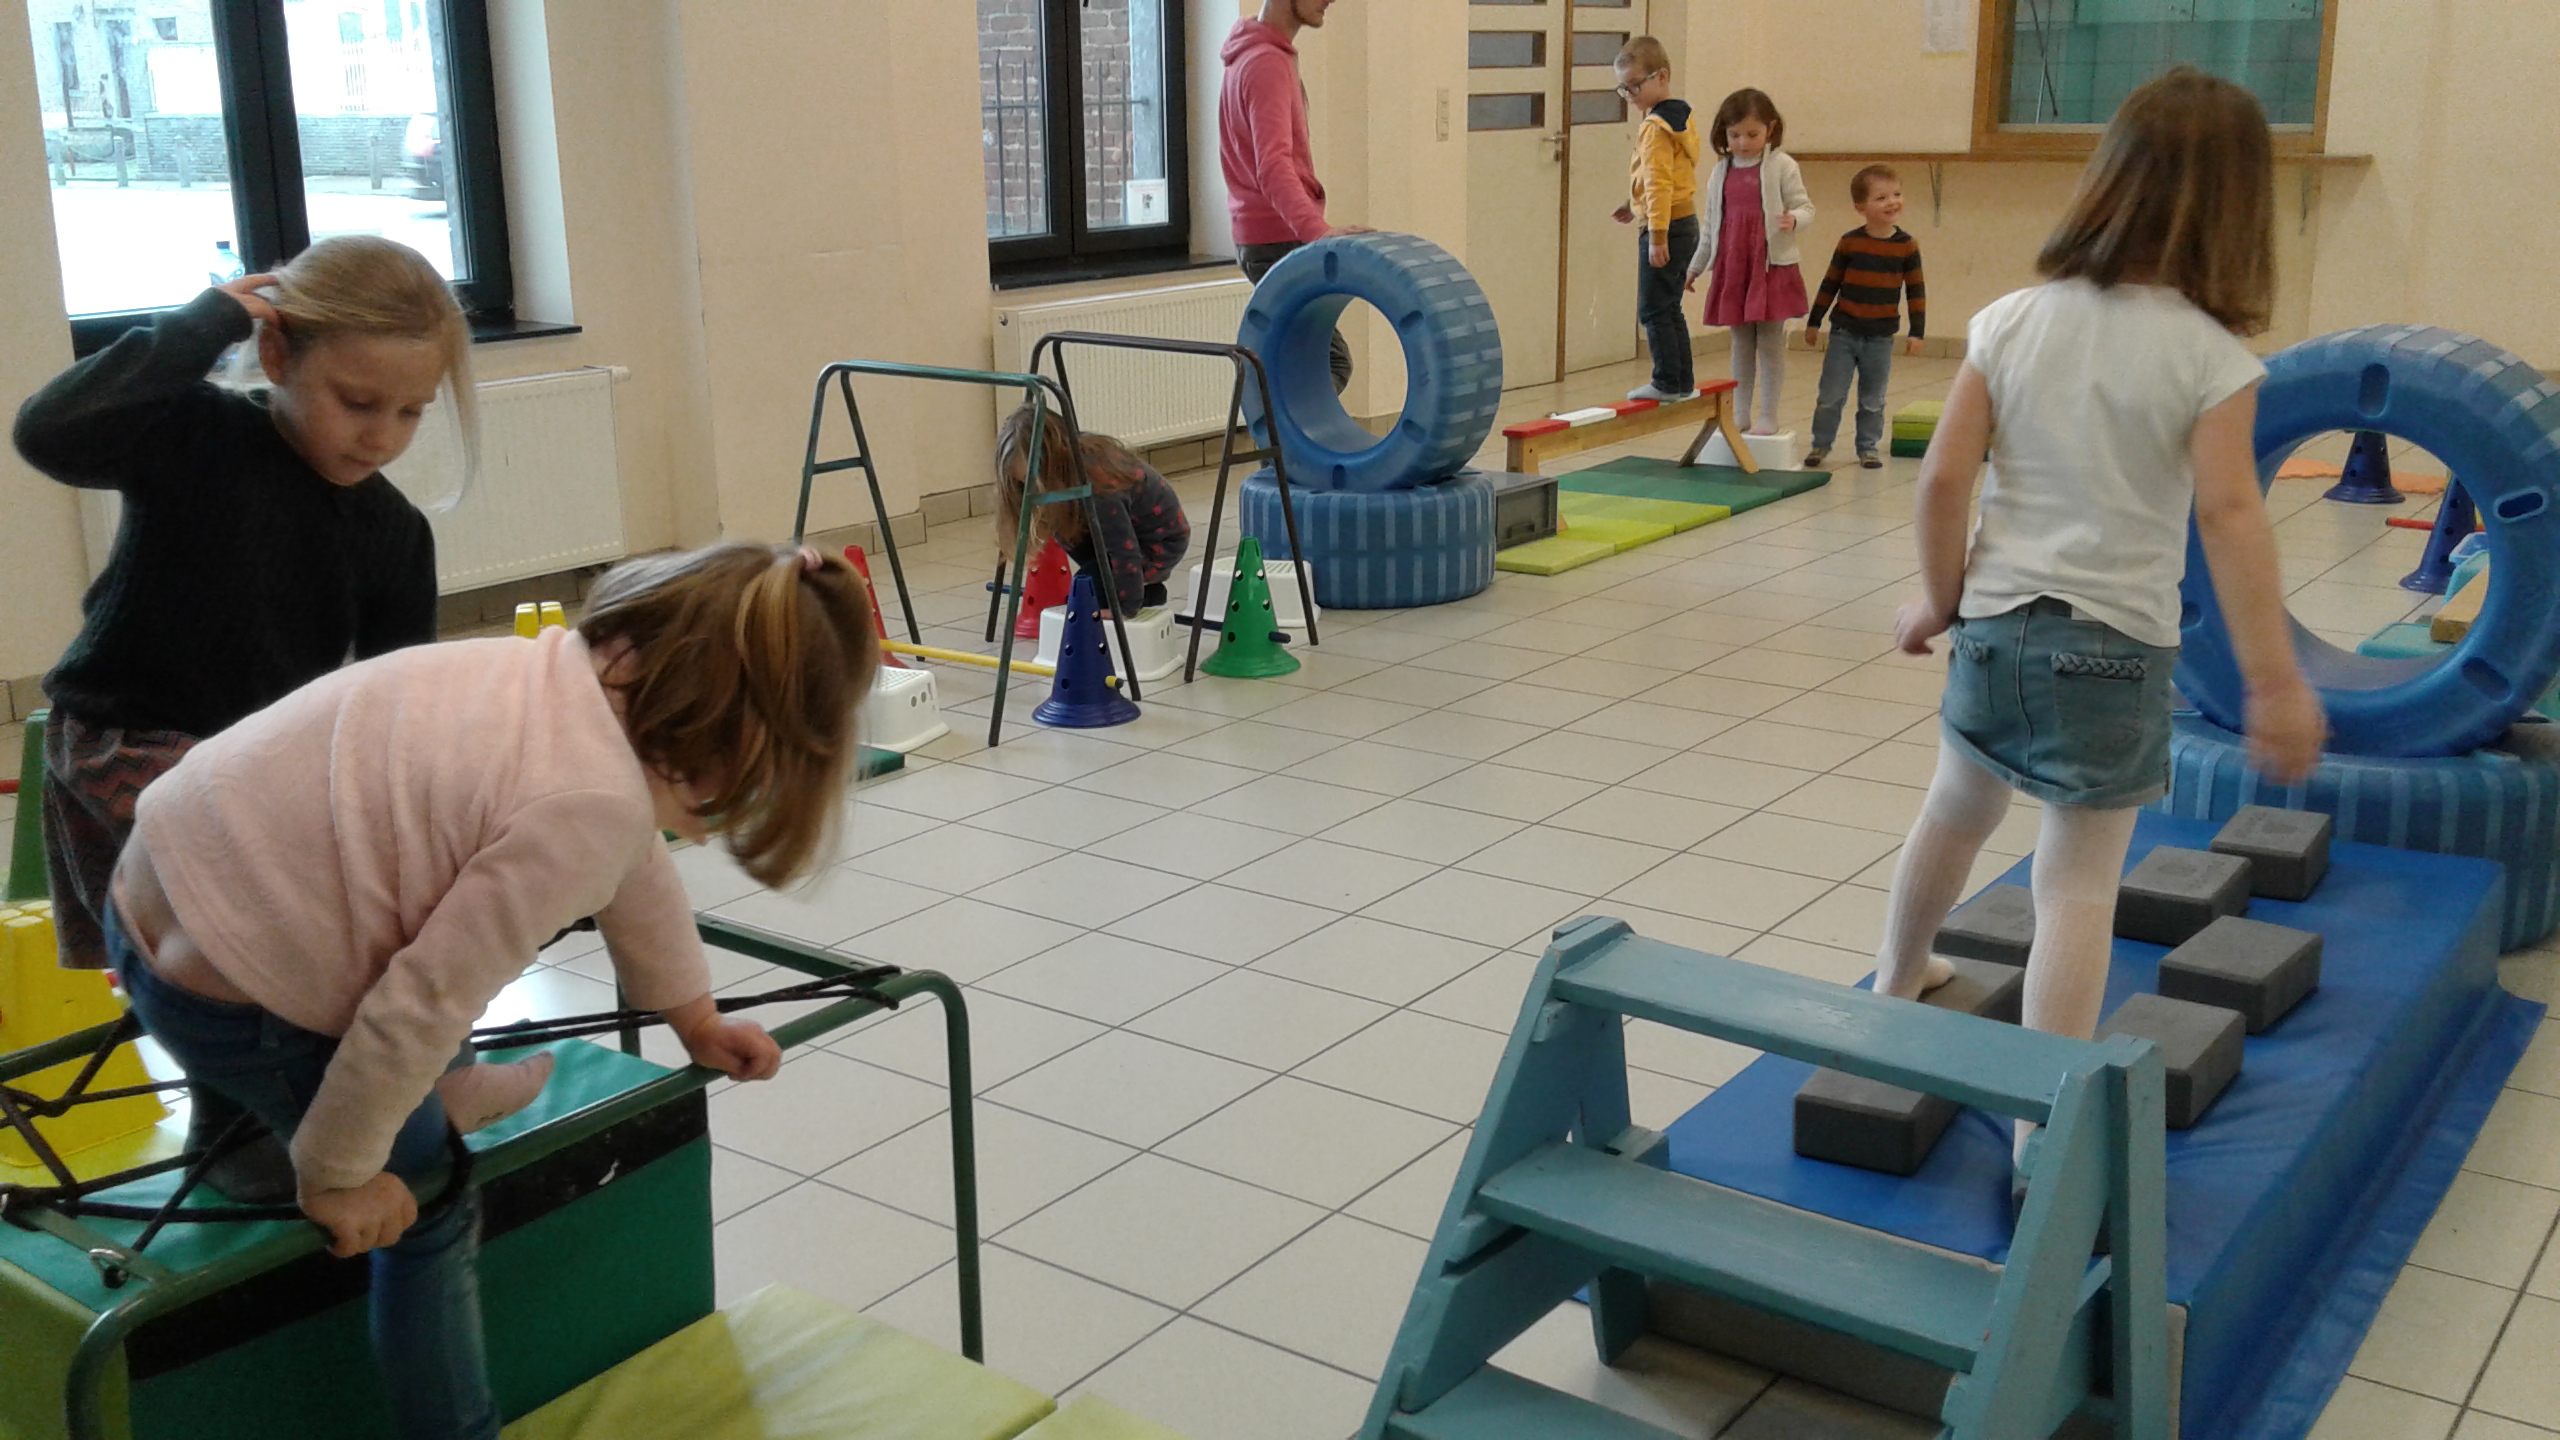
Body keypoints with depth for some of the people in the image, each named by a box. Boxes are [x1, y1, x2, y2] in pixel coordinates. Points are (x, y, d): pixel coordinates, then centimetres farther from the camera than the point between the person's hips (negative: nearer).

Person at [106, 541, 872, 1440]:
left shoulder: (582, 680, -1)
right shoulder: (590, 803, -27)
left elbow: (636, 871, 16)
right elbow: (423, 1003, -23)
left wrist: (690, 1012, 28)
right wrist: (340, 1172, -7)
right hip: (225, 987, -8)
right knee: (428, 1209, 8)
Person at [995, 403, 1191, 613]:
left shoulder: (1097, 488, -36)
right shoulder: (1077, 456, -12)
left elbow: (1124, 552, -31)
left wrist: (1126, 606, -25)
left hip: (1162, 542, -9)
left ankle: (1149, 593, 1)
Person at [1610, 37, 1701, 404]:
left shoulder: (1656, 126, -15)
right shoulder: (1680, 118, 15)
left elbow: (1659, 184, -20)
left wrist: (1657, 237, -22)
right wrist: (1635, 208, 24)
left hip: (1666, 226, -10)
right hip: (1686, 222, 10)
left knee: (1653, 310, -5)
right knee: (1669, 309, 15)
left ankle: (1667, 381, -4)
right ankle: (1683, 381, 18)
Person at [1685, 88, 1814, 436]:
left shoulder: (1781, 166, -3)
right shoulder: (1721, 172, 10)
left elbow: (1805, 206, -3)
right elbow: (1709, 225, 16)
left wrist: (1794, 220, -26)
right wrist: (1695, 268, 17)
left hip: (1772, 266, -4)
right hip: (1731, 268, 4)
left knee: (1770, 342, 1)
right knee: (1741, 344, 11)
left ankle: (1768, 416, 8)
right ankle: (1740, 413, 18)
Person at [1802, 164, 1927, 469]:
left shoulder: (1907, 245, -3)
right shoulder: (1849, 243, -5)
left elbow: (1916, 290, 2)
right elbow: (1830, 283, 4)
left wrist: (1917, 332, -1)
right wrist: (1814, 321, 7)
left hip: (1880, 337, 0)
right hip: (1844, 332, 0)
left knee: (1872, 400, 9)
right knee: (1831, 395, 1)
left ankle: (1868, 448, 22)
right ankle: (1821, 444, 15)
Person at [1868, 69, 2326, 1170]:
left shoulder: (2010, 322, -1)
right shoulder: (2212, 358, -11)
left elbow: (1944, 477, -2)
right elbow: (2228, 515, -18)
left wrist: (1941, 598, 12)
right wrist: (2273, 682, -15)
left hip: (1996, 623, 4)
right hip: (2117, 643, -4)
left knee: (1955, 811, 26)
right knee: (2079, 884, 1)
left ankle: (1896, 980, 50)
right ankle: (2043, 1134, 2)